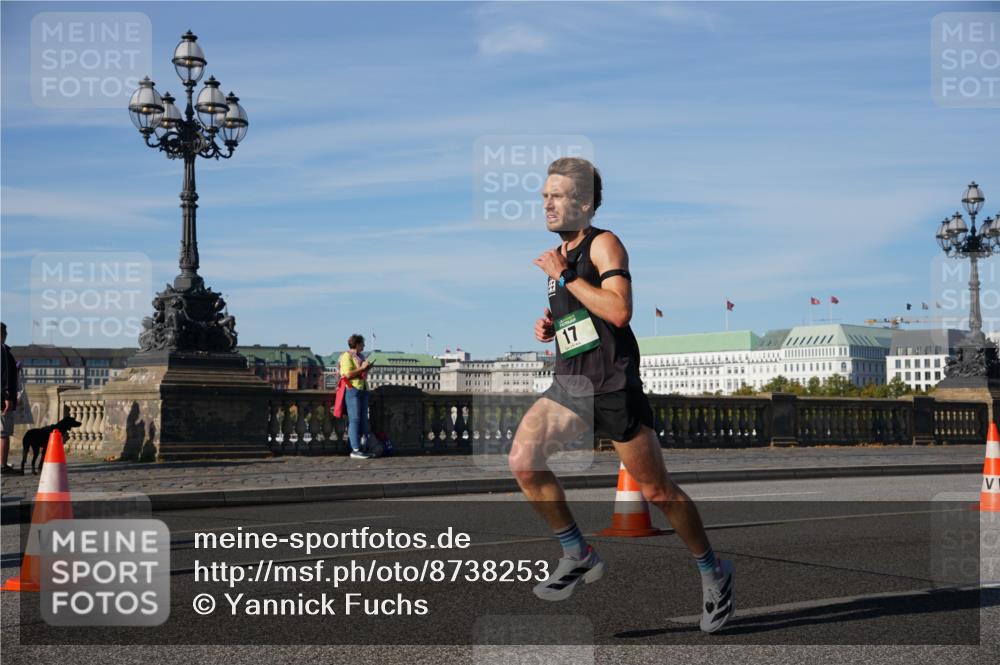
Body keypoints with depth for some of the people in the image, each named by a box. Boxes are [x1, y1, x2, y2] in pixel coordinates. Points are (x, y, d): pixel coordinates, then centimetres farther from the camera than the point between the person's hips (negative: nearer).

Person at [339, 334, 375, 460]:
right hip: (352, 389, -9)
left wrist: (367, 368, 9)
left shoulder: (361, 356, 19)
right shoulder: (347, 356, -8)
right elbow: (348, 374, -18)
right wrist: (362, 368, -14)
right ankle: (355, 450, -9)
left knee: (363, 419, 7)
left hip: (363, 389, 9)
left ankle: (362, 448, 10)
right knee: (354, 419, -9)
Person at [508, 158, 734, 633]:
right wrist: (549, 328, 11)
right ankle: (578, 556, 0)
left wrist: (565, 276, -18)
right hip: (569, 382, 7)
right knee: (523, 459, -16)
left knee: (657, 491, 3)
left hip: (613, 385, -7)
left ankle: (713, 572, 24)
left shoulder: (603, 244, -8)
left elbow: (619, 311, -24)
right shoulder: (558, 256, 16)